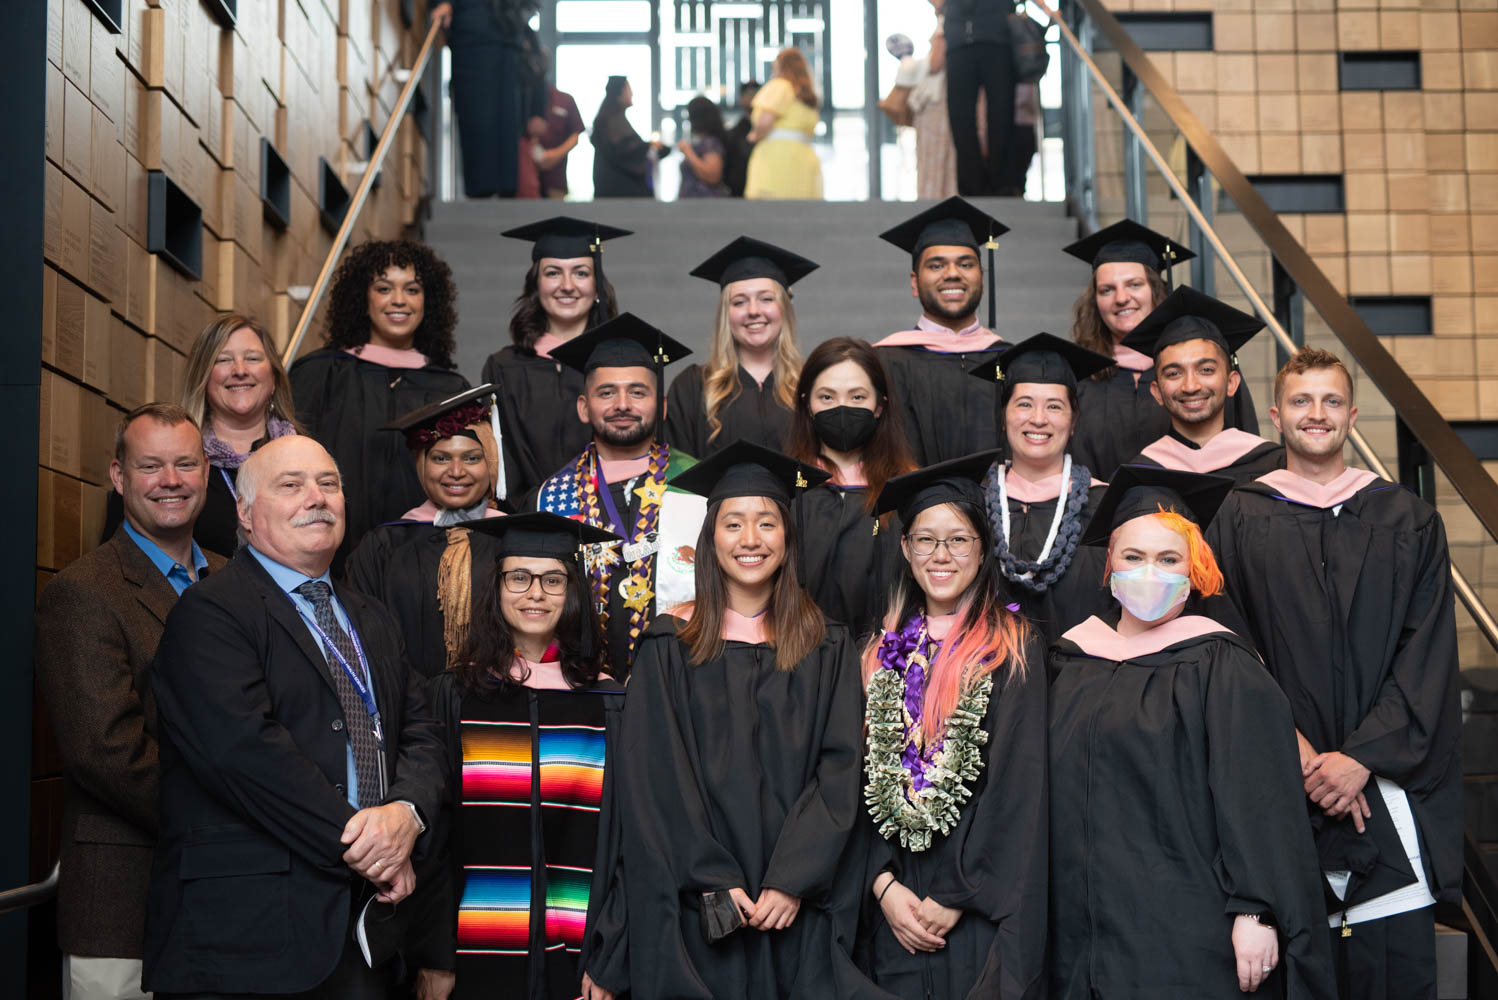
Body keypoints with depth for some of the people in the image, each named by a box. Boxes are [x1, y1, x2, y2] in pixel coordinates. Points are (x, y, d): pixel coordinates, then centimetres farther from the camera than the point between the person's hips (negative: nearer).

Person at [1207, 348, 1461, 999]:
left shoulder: (1406, 522, 10)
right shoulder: (1239, 521, 7)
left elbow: (1427, 656, 2)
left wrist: (1362, 756, -10)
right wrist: (1300, 755, -11)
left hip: (1390, 789, 1)